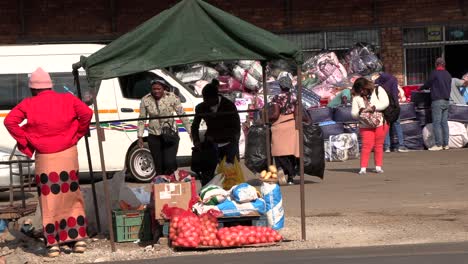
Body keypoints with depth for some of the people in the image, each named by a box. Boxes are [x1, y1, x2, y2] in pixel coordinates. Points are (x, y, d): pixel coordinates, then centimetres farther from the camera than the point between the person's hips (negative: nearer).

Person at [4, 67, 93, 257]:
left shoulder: (29, 104, -1)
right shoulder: (67, 99, 3)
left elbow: (10, 121, -12)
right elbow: (86, 113, -10)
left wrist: (25, 142, -4)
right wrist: (77, 134, 2)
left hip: (45, 159, -2)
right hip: (68, 156, 2)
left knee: (49, 200, 4)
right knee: (71, 197, 13)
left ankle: (53, 243, 3)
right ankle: (78, 238, 11)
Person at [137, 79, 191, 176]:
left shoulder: (172, 97, -8)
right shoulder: (145, 100, -3)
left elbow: (182, 115, -3)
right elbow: (141, 119, 6)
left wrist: (190, 132, -4)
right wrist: (140, 137, 2)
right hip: (154, 136, 2)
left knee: (170, 163, -14)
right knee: (158, 166, 4)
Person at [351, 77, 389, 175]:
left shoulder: (378, 90, 0)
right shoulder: (356, 97, 5)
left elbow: (385, 103, -12)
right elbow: (353, 113, 3)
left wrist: (373, 108, -21)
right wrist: (360, 111, -19)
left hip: (380, 124, 0)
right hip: (365, 126, 0)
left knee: (379, 146, 4)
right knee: (366, 146, -10)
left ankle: (378, 167, 10)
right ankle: (363, 168, -10)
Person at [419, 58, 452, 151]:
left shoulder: (435, 73, -8)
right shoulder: (448, 75, 14)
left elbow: (427, 84, 1)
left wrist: (420, 88, 20)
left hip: (437, 101, -7)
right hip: (446, 101, 7)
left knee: (436, 123, -7)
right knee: (444, 122, 9)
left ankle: (438, 145, -10)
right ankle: (446, 144, 9)